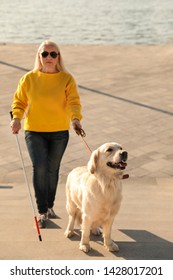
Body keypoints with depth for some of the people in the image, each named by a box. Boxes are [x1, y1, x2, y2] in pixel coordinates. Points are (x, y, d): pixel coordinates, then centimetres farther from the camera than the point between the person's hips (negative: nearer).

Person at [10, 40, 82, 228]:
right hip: (34, 131, -1)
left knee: (52, 169, 12)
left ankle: (49, 206, 33)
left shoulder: (67, 79, -3)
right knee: (39, 167, -16)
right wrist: (16, 117, -11)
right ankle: (42, 211, -5)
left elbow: (73, 102, -12)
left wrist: (75, 118, -32)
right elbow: (19, 101, 7)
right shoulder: (29, 78, -1)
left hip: (60, 132, 1)